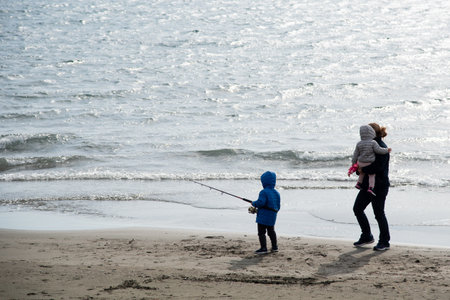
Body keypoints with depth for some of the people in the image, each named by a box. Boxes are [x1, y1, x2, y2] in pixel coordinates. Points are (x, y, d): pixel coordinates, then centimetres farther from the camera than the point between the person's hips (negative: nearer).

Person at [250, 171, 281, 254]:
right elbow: (278, 206, 12)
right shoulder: (276, 193, 8)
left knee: (261, 232, -2)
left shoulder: (264, 192, -17)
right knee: (271, 231, 21)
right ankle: (274, 247, 26)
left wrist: (254, 203, -8)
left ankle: (263, 248, -7)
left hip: (263, 216, -8)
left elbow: (261, 202, -26)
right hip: (272, 216, 8)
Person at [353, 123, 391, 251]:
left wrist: (362, 168, -22)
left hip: (379, 186, -10)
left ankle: (384, 242, 11)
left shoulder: (382, 148, -17)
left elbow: (378, 167, -27)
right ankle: (367, 236, 22)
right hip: (368, 185, 10)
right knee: (357, 208, 10)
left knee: (379, 213, -2)